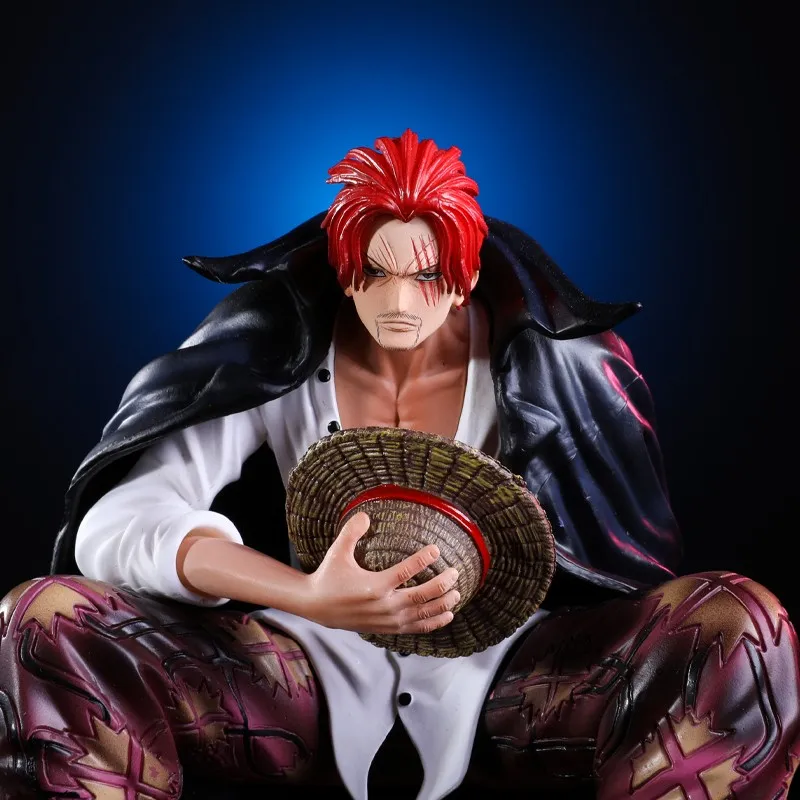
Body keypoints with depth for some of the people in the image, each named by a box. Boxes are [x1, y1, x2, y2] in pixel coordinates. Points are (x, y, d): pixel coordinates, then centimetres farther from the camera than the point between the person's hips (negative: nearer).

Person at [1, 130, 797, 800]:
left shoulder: (538, 364, -5)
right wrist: (311, 598, -35)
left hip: (500, 669, 1)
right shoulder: (277, 356, -8)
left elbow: (624, 556, 0)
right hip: (314, 667, 0)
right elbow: (115, 522, -18)